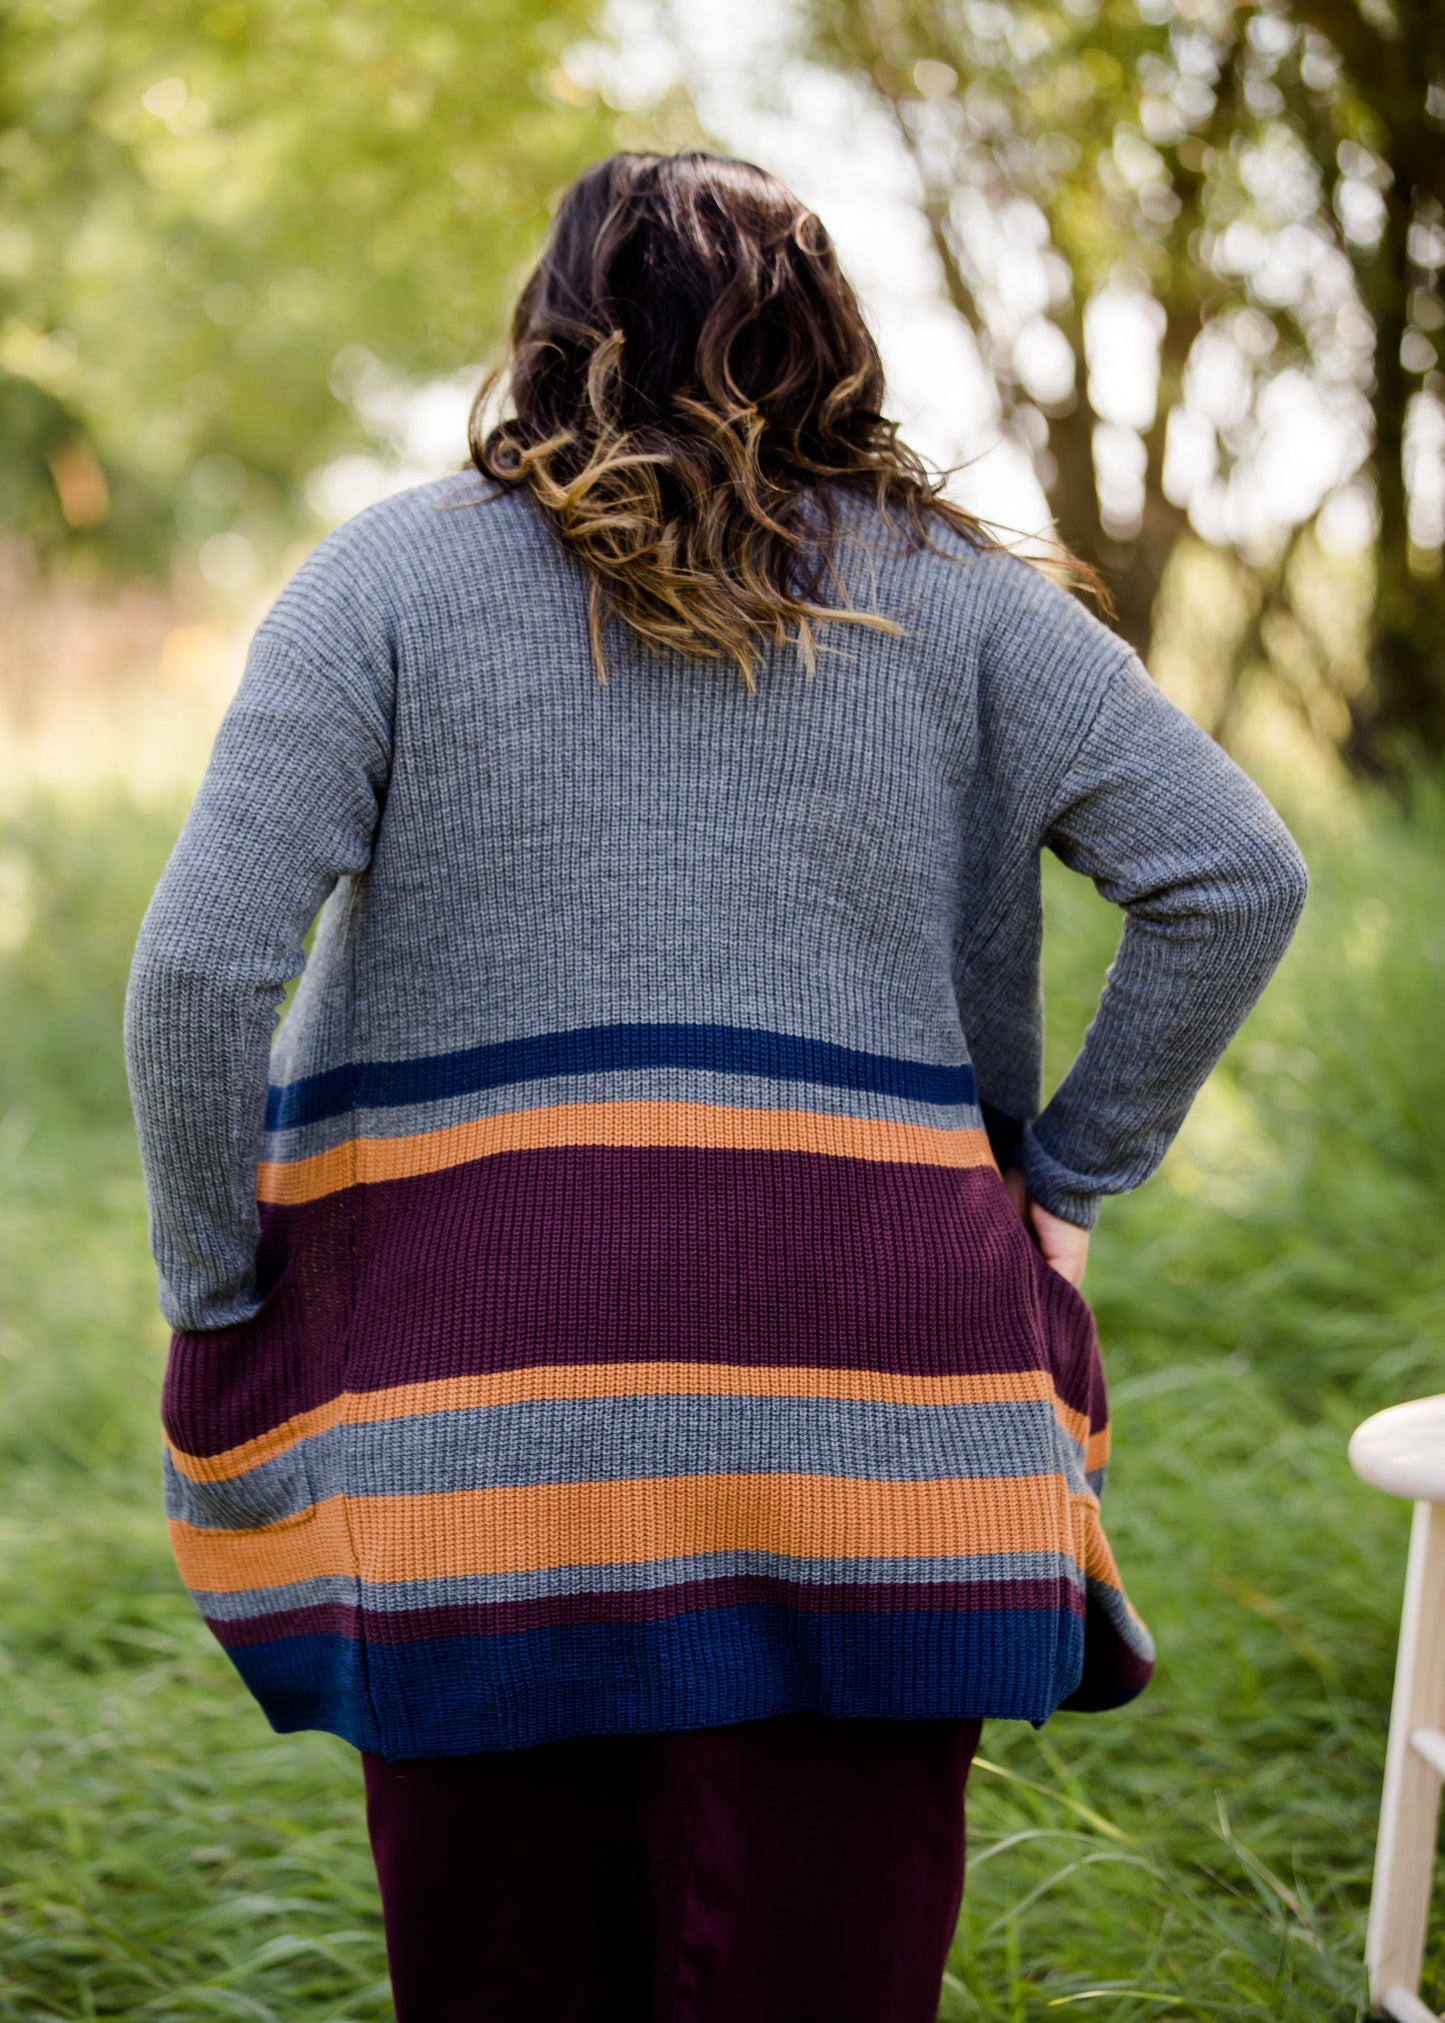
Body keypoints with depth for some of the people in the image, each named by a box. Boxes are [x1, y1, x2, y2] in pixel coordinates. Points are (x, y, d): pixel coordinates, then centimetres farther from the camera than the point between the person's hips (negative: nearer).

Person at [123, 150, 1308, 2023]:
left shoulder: (389, 575, 6)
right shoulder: (952, 596, 10)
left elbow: (197, 967, -5)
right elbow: (1238, 877, 3)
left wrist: (214, 1309, 5)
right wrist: (1065, 1180, 10)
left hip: (477, 1389, -1)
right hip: (862, 1388, 1)